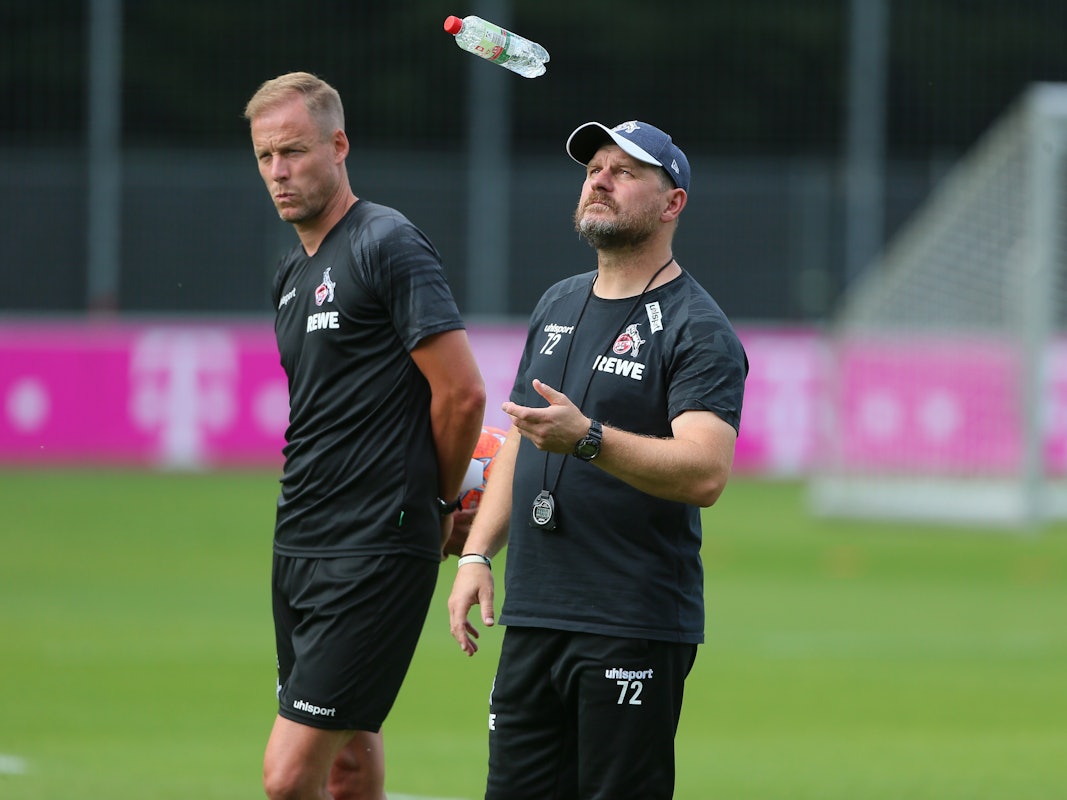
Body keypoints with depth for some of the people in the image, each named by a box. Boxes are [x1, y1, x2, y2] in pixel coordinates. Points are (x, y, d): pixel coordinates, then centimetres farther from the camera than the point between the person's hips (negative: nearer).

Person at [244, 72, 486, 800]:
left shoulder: (388, 245, -11)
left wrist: (439, 504, -1)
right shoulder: (294, 273, 16)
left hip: (376, 551, -9)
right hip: (298, 548, 9)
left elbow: (463, 392, -15)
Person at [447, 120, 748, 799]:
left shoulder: (697, 329, -7)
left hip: (638, 630, -7)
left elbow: (705, 473, -21)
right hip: (532, 616, 7)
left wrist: (588, 439, -31)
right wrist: (477, 553, 13)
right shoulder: (558, 306, 18)